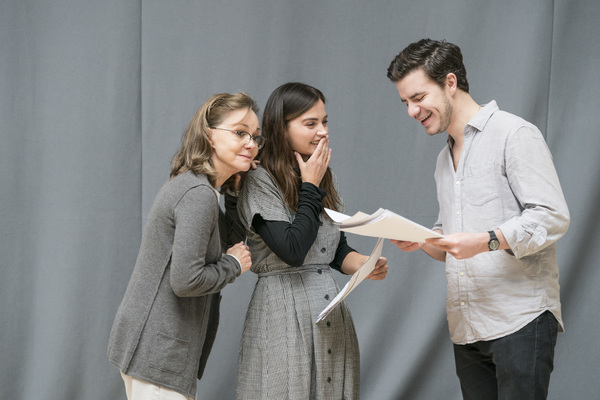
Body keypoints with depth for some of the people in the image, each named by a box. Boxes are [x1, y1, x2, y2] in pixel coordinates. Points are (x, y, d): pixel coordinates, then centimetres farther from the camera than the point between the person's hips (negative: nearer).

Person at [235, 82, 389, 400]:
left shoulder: (322, 177, 14)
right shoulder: (259, 181, -9)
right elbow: (293, 251, -19)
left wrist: (365, 265, -5)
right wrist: (310, 188, -10)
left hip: (331, 307, 7)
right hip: (284, 313, -7)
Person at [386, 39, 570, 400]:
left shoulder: (514, 133, -4)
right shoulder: (446, 159, 22)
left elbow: (552, 217, -13)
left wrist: (486, 241, -24)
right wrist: (421, 240, 4)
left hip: (520, 319, -7)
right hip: (467, 326, 7)